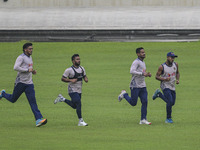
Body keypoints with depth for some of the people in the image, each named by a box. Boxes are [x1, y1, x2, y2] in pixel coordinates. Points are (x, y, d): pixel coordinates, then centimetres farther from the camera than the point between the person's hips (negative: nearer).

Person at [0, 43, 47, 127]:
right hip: (20, 82, -6)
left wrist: (32, 71, 10)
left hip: (29, 83, 6)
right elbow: (15, 67, -25)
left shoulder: (30, 58, 14)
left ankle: (39, 119, -18)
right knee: (13, 99, 11)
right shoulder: (21, 57, -13)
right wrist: (28, 70, -23)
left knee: (33, 101, -8)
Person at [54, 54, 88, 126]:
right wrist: (71, 80, -24)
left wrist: (86, 79, -3)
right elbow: (63, 79, -11)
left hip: (79, 90, 7)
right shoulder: (69, 70, -14)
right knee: (78, 104, -15)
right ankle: (80, 121, -7)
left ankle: (62, 99, 36)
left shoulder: (82, 68, 6)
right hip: (72, 90, -7)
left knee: (74, 106, 16)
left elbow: (84, 76, 20)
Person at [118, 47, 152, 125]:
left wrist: (148, 74, 8)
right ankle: (124, 94, 24)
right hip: (135, 86, -8)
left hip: (142, 86, 8)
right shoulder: (136, 62, -12)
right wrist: (142, 74, -27)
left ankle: (143, 119, -1)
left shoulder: (143, 63, 17)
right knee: (133, 103, -2)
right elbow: (132, 71, -26)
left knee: (144, 102, -3)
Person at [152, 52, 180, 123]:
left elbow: (177, 73, 18)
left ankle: (159, 94, 33)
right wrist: (165, 79, -26)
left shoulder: (175, 65, 1)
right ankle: (168, 118, -4)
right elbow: (157, 76, -9)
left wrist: (177, 79, -2)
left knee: (172, 103, 14)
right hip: (165, 86, -6)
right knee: (170, 102, -19)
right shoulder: (162, 67, -15)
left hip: (172, 86, 6)